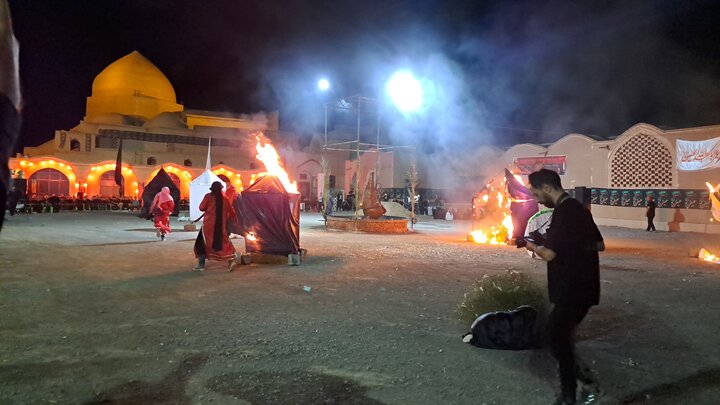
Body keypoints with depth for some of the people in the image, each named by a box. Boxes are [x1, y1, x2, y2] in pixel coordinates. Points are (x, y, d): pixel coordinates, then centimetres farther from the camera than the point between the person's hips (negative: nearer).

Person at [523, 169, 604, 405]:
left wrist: (532, 246, -6)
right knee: (562, 336, 16)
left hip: (573, 290, -9)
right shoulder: (578, 208, 11)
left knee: (556, 337, 2)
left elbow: (548, 254, -25)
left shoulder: (564, 212, -19)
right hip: (582, 287, 9)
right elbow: (600, 245, 20)